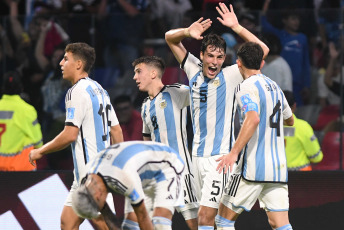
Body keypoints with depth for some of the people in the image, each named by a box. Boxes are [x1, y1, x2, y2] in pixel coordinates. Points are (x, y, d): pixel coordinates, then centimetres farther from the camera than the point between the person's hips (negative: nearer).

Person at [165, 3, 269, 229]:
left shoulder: (230, 76, -7)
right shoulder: (194, 70, 6)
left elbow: (262, 50, -15)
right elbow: (170, 37, 13)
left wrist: (236, 27, -21)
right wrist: (188, 32, -8)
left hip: (220, 156, -6)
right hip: (198, 154, 6)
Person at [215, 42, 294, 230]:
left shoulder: (245, 88, -7)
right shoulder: (275, 87, 16)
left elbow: (253, 119, -25)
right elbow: (290, 120, 33)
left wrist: (234, 152, -31)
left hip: (253, 167, -7)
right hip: (278, 167, 7)